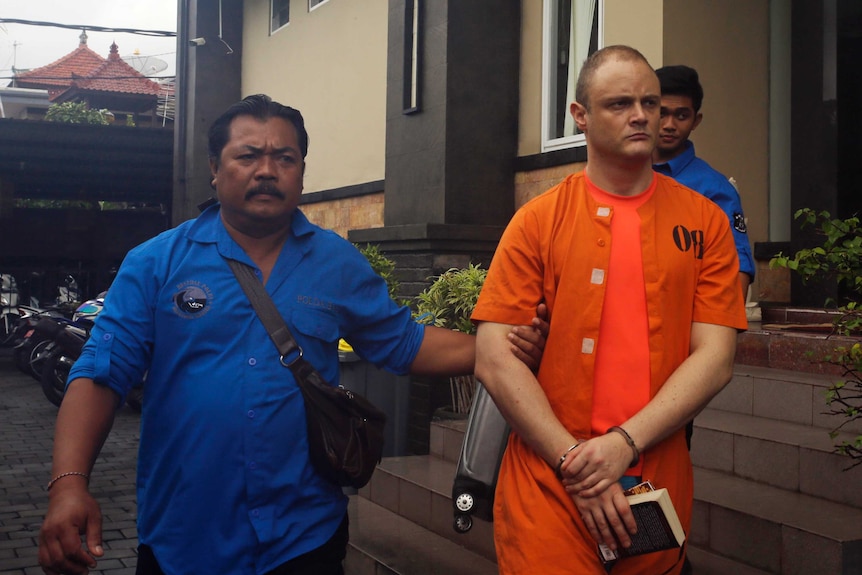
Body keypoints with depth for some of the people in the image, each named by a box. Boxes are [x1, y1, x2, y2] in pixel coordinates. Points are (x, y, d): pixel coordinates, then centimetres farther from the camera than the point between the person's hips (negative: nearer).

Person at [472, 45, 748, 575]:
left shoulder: (705, 222, 3)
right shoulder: (538, 220, -2)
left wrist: (626, 443, -15)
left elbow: (716, 358, -3)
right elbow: (495, 359, -7)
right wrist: (573, 461, -14)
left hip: (659, 491, 3)